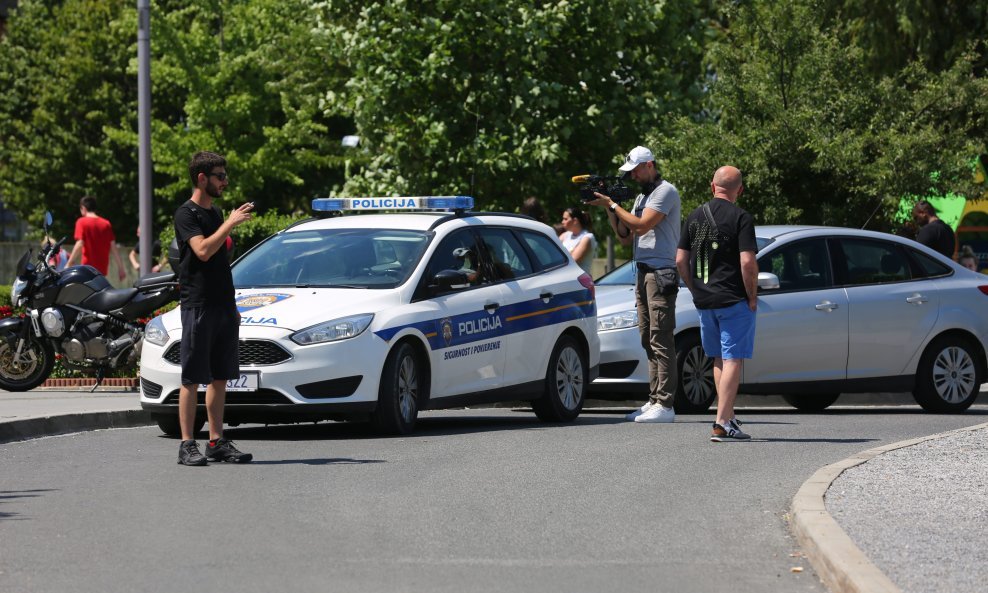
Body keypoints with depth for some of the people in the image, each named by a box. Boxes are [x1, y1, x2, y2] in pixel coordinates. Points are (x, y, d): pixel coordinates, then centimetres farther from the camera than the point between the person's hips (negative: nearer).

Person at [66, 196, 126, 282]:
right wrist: (120, 268, 11)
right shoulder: (106, 223, 10)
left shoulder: (82, 222, -4)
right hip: (102, 268, 5)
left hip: (88, 268, -5)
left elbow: (79, 245, -13)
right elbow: (113, 247, 7)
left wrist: (68, 265, -10)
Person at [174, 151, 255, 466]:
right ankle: (187, 445, -6)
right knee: (192, 378, -6)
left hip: (223, 307, 8)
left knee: (220, 378, 8)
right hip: (197, 306, -8)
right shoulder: (186, 214, -7)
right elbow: (203, 251, -23)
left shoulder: (214, 213, 18)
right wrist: (231, 224, -19)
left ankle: (217, 442, 11)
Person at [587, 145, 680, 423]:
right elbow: (625, 237, 19)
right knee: (649, 340, 8)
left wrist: (611, 204, -9)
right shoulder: (642, 196, 22)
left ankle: (665, 405, -15)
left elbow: (642, 225, -16)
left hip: (661, 272, -10)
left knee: (661, 339, -12)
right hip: (643, 273, 10)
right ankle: (654, 400, 10)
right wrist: (609, 210, 6)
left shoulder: (665, 191, -6)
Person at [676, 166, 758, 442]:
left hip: (704, 302, 6)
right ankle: (723, 424, -11)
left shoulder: (694, 217, 7)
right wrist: (752, 297, -7)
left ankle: (728, 416, 25)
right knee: (732, 360, -4)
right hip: (734, 301, -6)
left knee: (719, 359, 19)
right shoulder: (740, 218, -10)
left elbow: (681, 260, 7)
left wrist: (696, 290, 16)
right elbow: (747, 262, -18)